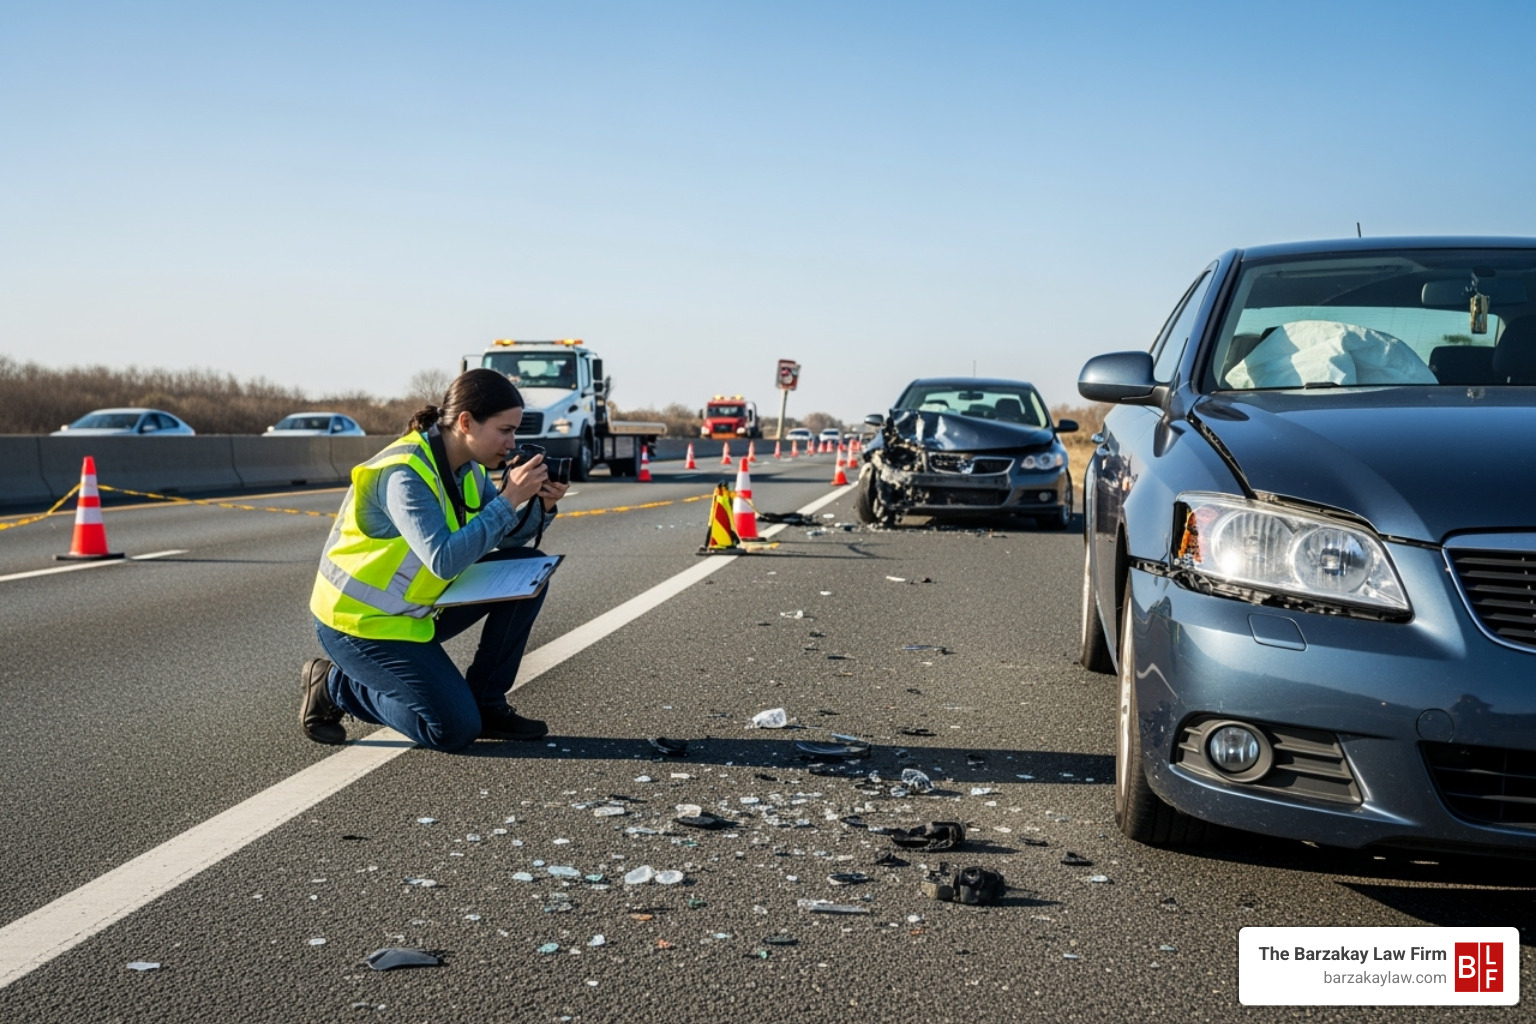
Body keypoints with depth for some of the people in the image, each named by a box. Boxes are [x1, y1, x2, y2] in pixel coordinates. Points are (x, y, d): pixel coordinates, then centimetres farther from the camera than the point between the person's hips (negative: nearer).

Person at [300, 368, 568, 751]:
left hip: (419, 609, 9)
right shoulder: (404, 474, -27)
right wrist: (508, 499, -32)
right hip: (361, 621, -9)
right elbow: (444, 560, -36)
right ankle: (334, 686, 4)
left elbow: (504, 538, 8)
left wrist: (542, 506, -12)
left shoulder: (468, 467, 1)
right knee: (454, 730, -16)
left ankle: (485, 702, 5)